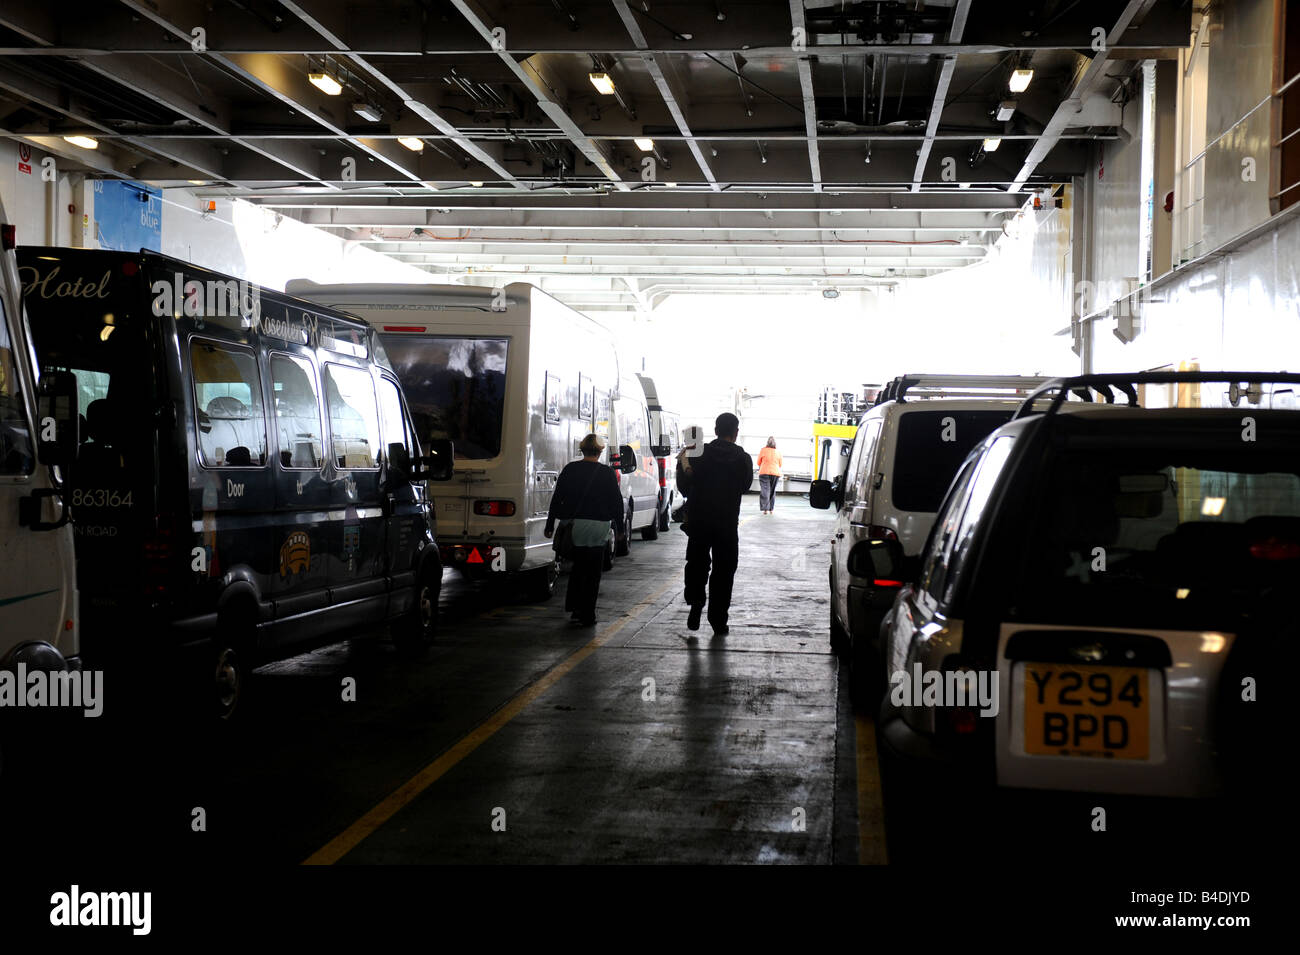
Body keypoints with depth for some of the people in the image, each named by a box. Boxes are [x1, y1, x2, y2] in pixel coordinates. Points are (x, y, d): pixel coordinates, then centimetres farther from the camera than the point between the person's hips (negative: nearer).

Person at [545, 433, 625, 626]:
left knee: (578, 566, 18)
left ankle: (575, 609, 16)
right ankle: (587, 616, 6)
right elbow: (617, 502, -1)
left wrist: (550, 525, 8)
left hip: (574, 524, 2)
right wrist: (620, 528, 9)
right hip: (598, 526, -2)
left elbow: (557, 498, 1)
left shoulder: (570, 469, 0)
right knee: (593, 572, 6)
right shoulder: (607, 473, -4)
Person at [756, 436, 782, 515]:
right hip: (776, 473, 3)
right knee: (772, 491, 13)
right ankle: (771, 509, 14)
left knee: (765, 491, -3)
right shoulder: (778, 452, 3)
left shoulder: (763, 450, -3)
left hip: (764, 473, -3)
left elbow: (758, 462, 6)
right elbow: (781, 464, 13)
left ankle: (765, 509, -13)